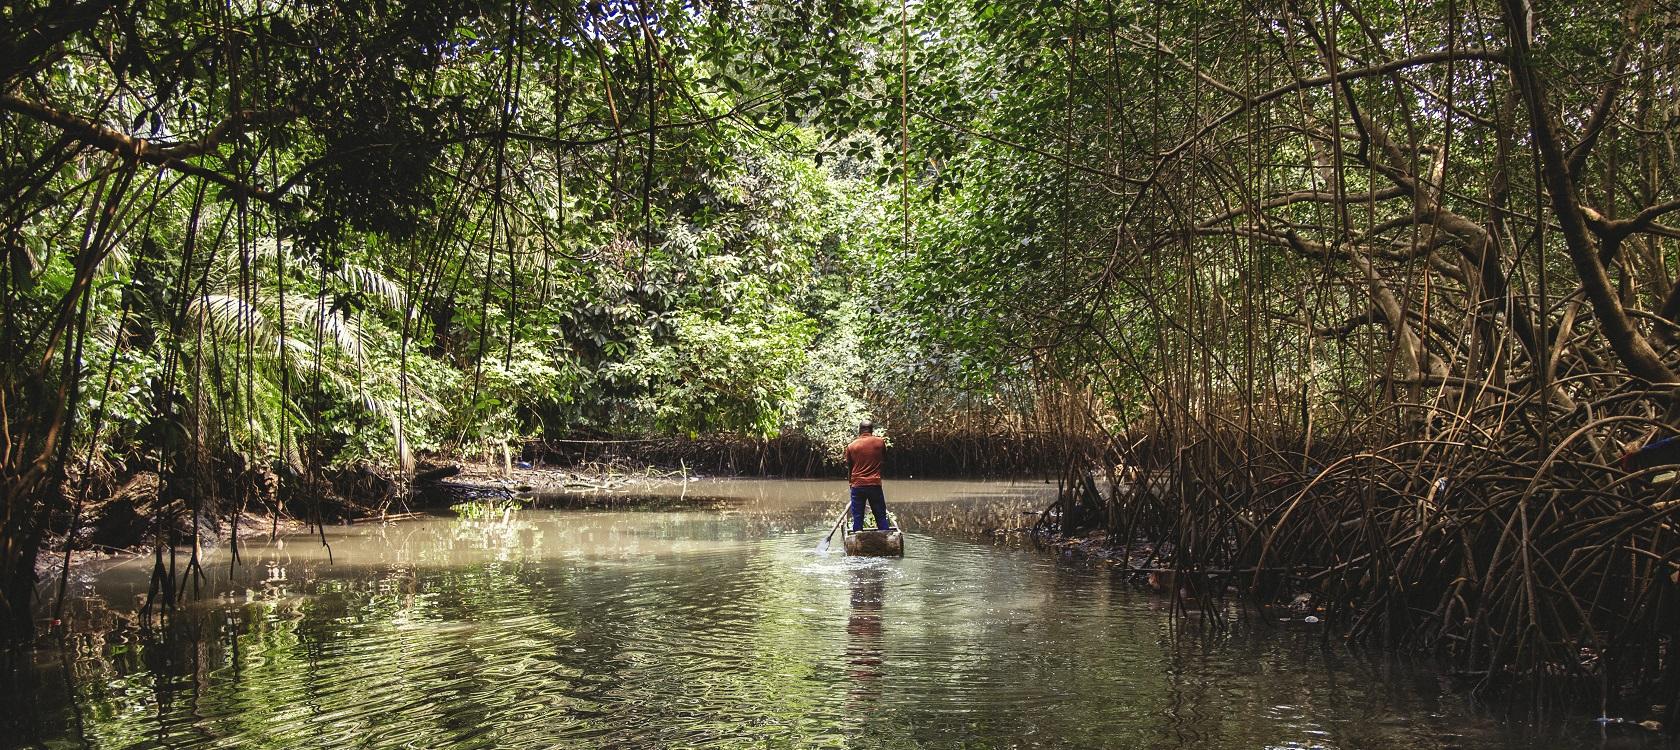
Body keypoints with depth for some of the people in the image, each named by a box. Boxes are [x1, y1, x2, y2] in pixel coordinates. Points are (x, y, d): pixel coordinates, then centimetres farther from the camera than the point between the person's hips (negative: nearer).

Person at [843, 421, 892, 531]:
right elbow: (884, 452, 20)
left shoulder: (851, 446, 2)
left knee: (857, 518, 4)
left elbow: (849, 465, 12)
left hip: (857, 486, 0)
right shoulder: (879, 442, 0)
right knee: (881, 518, 6)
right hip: (875, 485, 0)